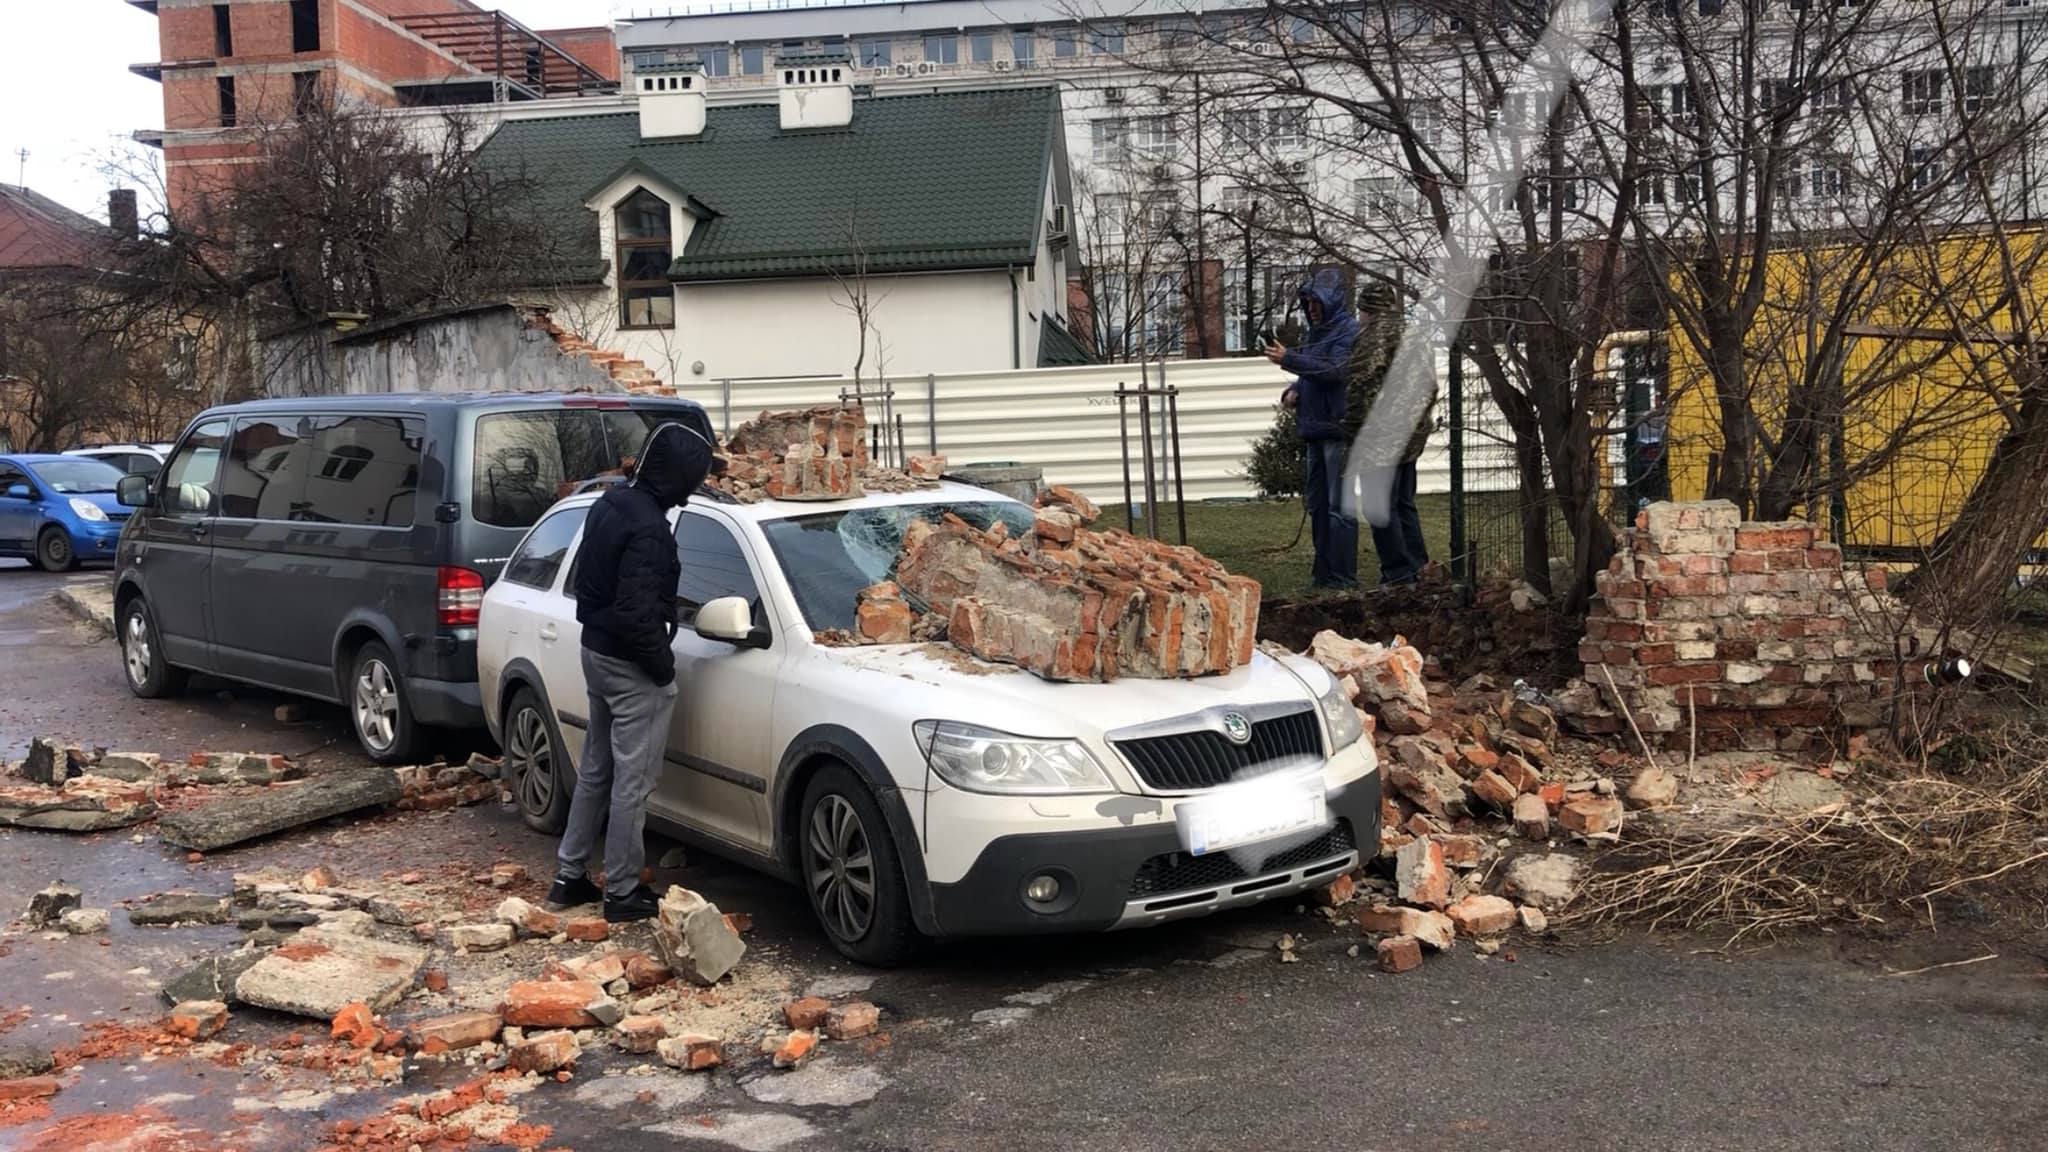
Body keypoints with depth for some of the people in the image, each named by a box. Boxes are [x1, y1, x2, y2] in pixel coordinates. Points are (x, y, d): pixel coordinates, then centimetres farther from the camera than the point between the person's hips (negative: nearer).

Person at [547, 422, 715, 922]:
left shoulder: (609, 504, 5)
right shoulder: (649, 529, -24)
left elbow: (586, 579, 15)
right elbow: (636, 614, -27)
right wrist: (663, 665, -15)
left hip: (597, 652, 10)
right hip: (632, 668, -10)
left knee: (595, 770, 19)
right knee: (632, 782, 1)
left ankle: (569, 876, 27)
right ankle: (622, 892, 10)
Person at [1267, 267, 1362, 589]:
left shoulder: (1349, 330, -8)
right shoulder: (1315, 333, 18)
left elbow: (1334, 371, -20)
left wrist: (1289, 359, -20)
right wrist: (1293, 390, 4)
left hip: (1339, 429, -9)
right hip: (1315, 430, 9)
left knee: (1340, 507, -7)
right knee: (1317, 503, 12)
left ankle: (1343, 577, -4)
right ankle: (1324, 572, 20)